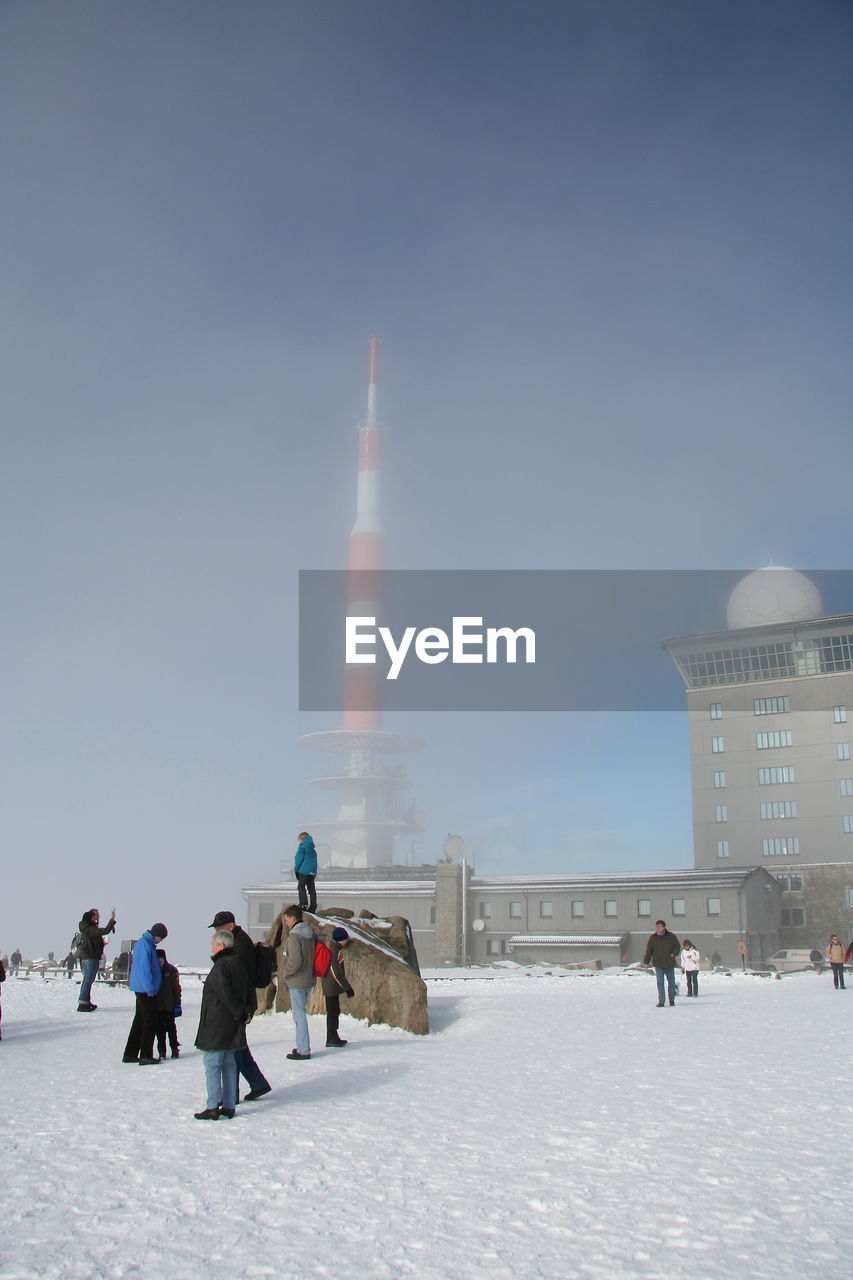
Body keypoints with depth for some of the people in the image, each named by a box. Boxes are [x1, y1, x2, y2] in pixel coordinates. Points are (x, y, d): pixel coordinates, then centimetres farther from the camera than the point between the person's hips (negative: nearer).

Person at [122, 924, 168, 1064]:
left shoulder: (144, 943, 13)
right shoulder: (145, 945, -19)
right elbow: (145, 969, -22)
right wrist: (150, 989, -20)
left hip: (141, 988, 10)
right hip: (146, 989, -10)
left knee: (140, 1020, 15)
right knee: (150, 1021, -4)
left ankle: (130, 1054, 20)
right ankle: (146, 1056, -1)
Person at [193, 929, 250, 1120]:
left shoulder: (221, 966, -16)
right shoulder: (238, 965, 12)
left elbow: (226, 994, -22)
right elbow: (246, 992, 15)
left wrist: (240, 1013, -14)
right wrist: (243, 1012, 9)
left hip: (216, 1026, -9)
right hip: (232, 1026, 9)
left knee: (212, 1065, -3)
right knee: (229, 1064, 12)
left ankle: (213, 1108, -3)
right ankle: (229, 1106, 15)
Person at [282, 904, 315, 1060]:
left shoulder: (294, 936, -17)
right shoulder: (309, 933, 10)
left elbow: (295, 961, -23)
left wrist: (285, 973, -9)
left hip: (297, 982, -9)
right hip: (308, 980, 9)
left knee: (299, 1015, -3)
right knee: (301, 1013, 18)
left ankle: (303, 1051, 0)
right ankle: (303, 1047, 24)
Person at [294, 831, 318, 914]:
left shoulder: (303, 845, -3)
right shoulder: (312, 848, 20)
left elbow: (299, 858, -9)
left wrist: (296, 868, 0)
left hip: (304, 870, -7)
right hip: (312, 871, 7)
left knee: (302, 887, -7)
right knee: (311, 888, 8)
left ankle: (304, 904, -18)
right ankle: (313, 906, 8)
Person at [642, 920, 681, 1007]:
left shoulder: (671, 936, -1)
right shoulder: (652, 937, -1)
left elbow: (677, 947, 7)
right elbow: (648, 950, 3)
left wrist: (673, 954, -12)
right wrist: (646, 962, -1)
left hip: (670, 964, 1)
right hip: (658, 964, -1)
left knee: (671, 981, 11)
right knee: (660, 982, -6)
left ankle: (672, 1000, 28)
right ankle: (661, 1001, -3)